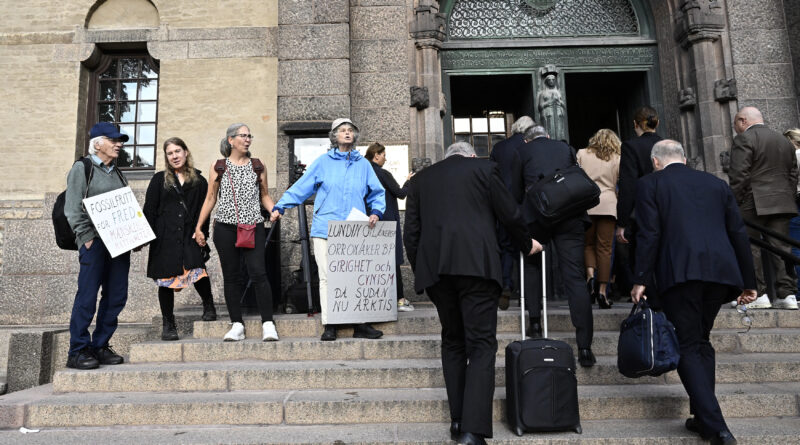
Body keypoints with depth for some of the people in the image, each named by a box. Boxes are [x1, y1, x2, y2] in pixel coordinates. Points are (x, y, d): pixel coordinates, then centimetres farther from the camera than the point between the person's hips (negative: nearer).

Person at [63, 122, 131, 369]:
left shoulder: (117, 172, 19)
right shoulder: (82, 168, 1)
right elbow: (72, 209, -6)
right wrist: (87, 237, -13)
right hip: (95, 241, -6)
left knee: (116, 297, 5)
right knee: (87, 297, -4)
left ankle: (100, 346, 16)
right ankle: (78, 351, 6)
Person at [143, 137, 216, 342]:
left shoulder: (199, 181, 11)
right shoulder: (159, 179, 10)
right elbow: (149, 210, 7)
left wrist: (203, 236, 2)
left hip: (190, 237, -1)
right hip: (165, 238, 1)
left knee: (197, 271, -19)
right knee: (166, 279, 4)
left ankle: (208, 306, 8)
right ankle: (168, 325, 16)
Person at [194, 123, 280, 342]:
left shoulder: (257, 166, 12)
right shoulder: (218, 167, 10)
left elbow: (265, 195, 16)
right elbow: (210, 198, 13)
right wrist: (199, 227, 10)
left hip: (254, 226, 0)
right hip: (225, 228, 1)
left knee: (258, 273, -11)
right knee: (231, 276, 3)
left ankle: (268, 324, -6)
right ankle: (237, 325, 10)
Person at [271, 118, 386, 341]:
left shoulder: (363, 164, 14)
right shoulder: (323, 162, 8)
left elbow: (377, 193, 18)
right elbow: (300, 187, 6)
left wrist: (376, 212, 0)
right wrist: (280, 206, -2)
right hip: (325, 229, -1)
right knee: (327, 277, -1)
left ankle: (361, 324, 9)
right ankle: (329, 325, 7)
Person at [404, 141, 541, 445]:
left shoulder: (421, 178, 19)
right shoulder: (484, 168, 11)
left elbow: (411, 232, 12)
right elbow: (510, 215, 10)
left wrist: (420, 271, 17)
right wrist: (526, 245, 27)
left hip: (433, 268, 4)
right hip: (477, 264, -3)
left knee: (452, 341, 17)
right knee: (481, 345, 0)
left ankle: (458, 420, 19)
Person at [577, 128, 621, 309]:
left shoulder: (581, 154, 11)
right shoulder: (617, 159, 11)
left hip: (585, 204, 0)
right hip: (608, 205, 0)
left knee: (588, 244, 14)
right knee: (605, 248, 1)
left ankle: (590, 274, -11)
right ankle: (602, 290, -1)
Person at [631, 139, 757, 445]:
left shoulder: (649, 184, 6)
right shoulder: (716, 183, 19)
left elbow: (649, 234, -5)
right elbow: (738, 233, 16)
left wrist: (641, 279, -4)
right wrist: (748, 281, 20)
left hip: (679, 273, -5)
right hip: (720, 270, 5)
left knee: (687, 346, 1)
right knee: (701, 341, 18)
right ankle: (703, 417, 21)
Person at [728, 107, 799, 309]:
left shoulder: (744, 139, -5)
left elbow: (738, 175, -14)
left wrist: (733, 202, -10)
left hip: (753, 204, -7)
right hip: (783, 203, 7)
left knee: (750, 247, -2)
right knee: (780, 247, 7)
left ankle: (758, 294, -3)